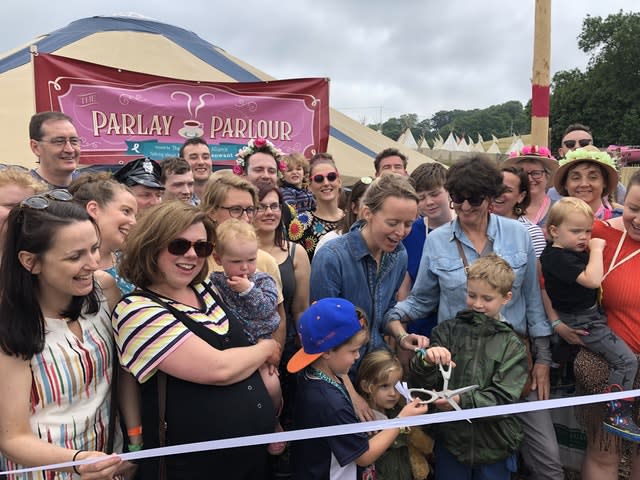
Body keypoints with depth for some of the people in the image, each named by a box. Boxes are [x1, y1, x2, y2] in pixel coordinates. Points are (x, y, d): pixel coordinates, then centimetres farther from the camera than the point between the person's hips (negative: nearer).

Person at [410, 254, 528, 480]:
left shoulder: (512, 346, -6)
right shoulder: (447, 331, -4)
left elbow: (503, 398, -12)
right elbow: (421, 383, -7)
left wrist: (463, 401, -28)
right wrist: (426, 362, -29)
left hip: (494, 444, 0)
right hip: (450, 438, 1)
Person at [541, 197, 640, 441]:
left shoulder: (574, 250, 6)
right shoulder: (559, 258, -24)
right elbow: (592, 280, -34)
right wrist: (596, 249, -23)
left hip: (592, 314, 11)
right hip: (581, 323, -10)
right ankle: (617, 415, -3)